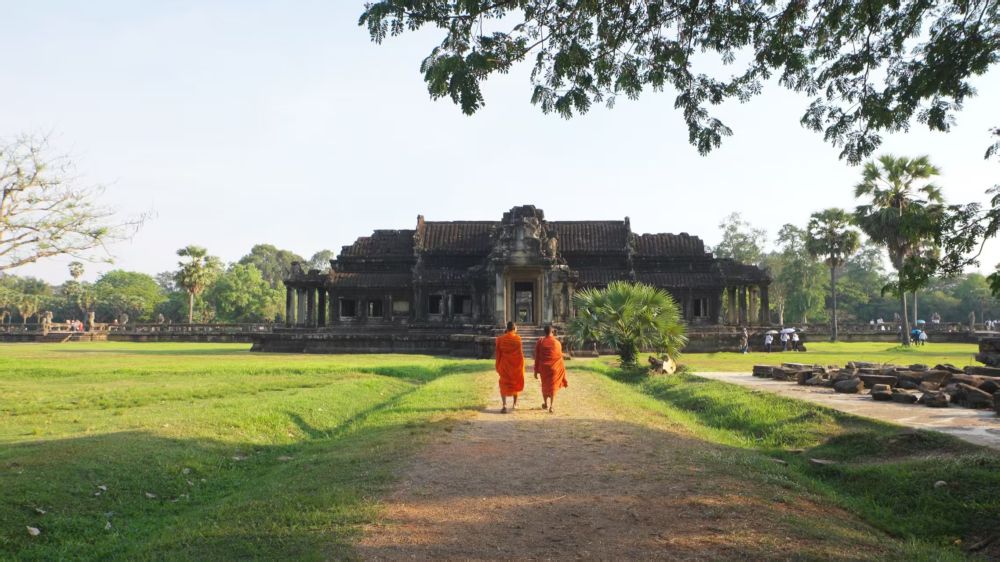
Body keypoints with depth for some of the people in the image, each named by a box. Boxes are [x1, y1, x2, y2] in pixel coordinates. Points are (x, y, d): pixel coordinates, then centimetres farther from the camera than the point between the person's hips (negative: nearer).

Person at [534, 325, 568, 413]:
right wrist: (561, 370, 15)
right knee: (553, 386, 6)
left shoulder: (540, 342, -7)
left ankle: (545, 404, 33)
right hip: (554, 368, -1)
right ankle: (551, 407, -5)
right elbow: (560, 356, 2)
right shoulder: (557, 343, -6)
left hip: (544, 368, 1)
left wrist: (536, 371, 1)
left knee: (544, 385, 20)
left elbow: (537, 357, -5)